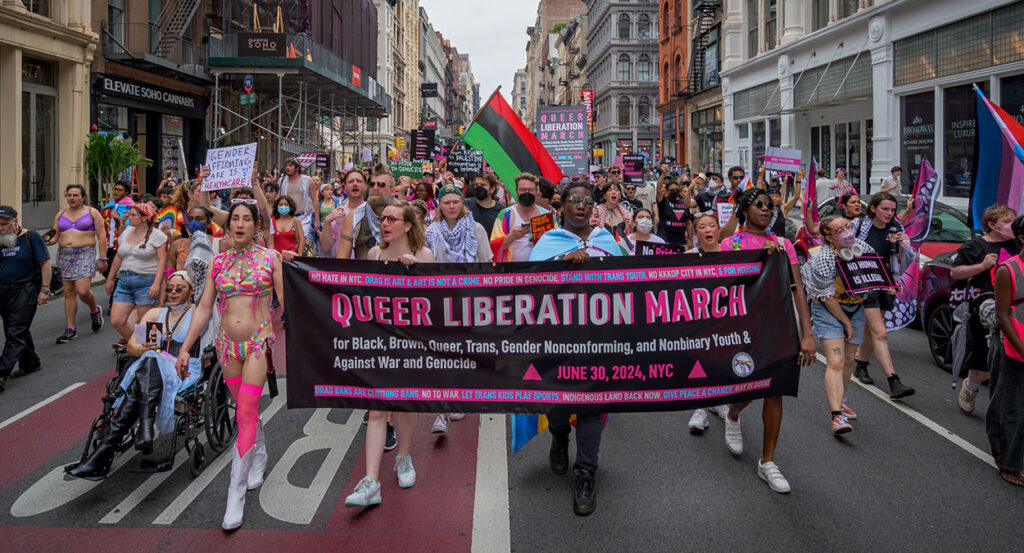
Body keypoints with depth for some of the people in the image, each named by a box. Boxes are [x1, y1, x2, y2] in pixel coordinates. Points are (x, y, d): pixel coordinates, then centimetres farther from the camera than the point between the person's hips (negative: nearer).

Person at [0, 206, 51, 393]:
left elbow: (45, 263, -6)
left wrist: (44, 289, -11)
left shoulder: (31, 237, -4)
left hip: (25, 291, -6)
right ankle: (30, 363, 30)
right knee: (17, 330, 15)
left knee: (15, 333, -8)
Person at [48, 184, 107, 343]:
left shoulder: (92, 212, 2)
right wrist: (47, 242, -9)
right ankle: (71, 329, 7)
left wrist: (102, 258, -7)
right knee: (68, 292, 4)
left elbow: (101, 237, -1)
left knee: (83, 290, -17)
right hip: (64, 255, 5)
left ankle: (94, 311, 15)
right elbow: (55, 236, 14)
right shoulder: (60, 214, 14)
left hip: (85, 254, -5)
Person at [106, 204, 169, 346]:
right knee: (116, 321, -1)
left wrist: (156, 284, -20)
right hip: (124, 281, 6)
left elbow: (162, 261, -11)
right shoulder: (126, 233, 14)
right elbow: (118, 257, 22)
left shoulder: (157, 235, -5)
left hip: (146, 281, -6)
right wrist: (110, 278, 24)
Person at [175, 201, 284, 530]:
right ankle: (259, 456, 40)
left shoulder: (269, 258, -1)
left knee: (246, 413, -11)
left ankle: (237, 493, -8)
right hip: (228, 343, 4)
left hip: (259, 341, -4)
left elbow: (286, 302, 0)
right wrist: (185, 348, 4)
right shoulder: (219, 262, 7)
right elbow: (204, 309, 8)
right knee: (246, 409, 13)